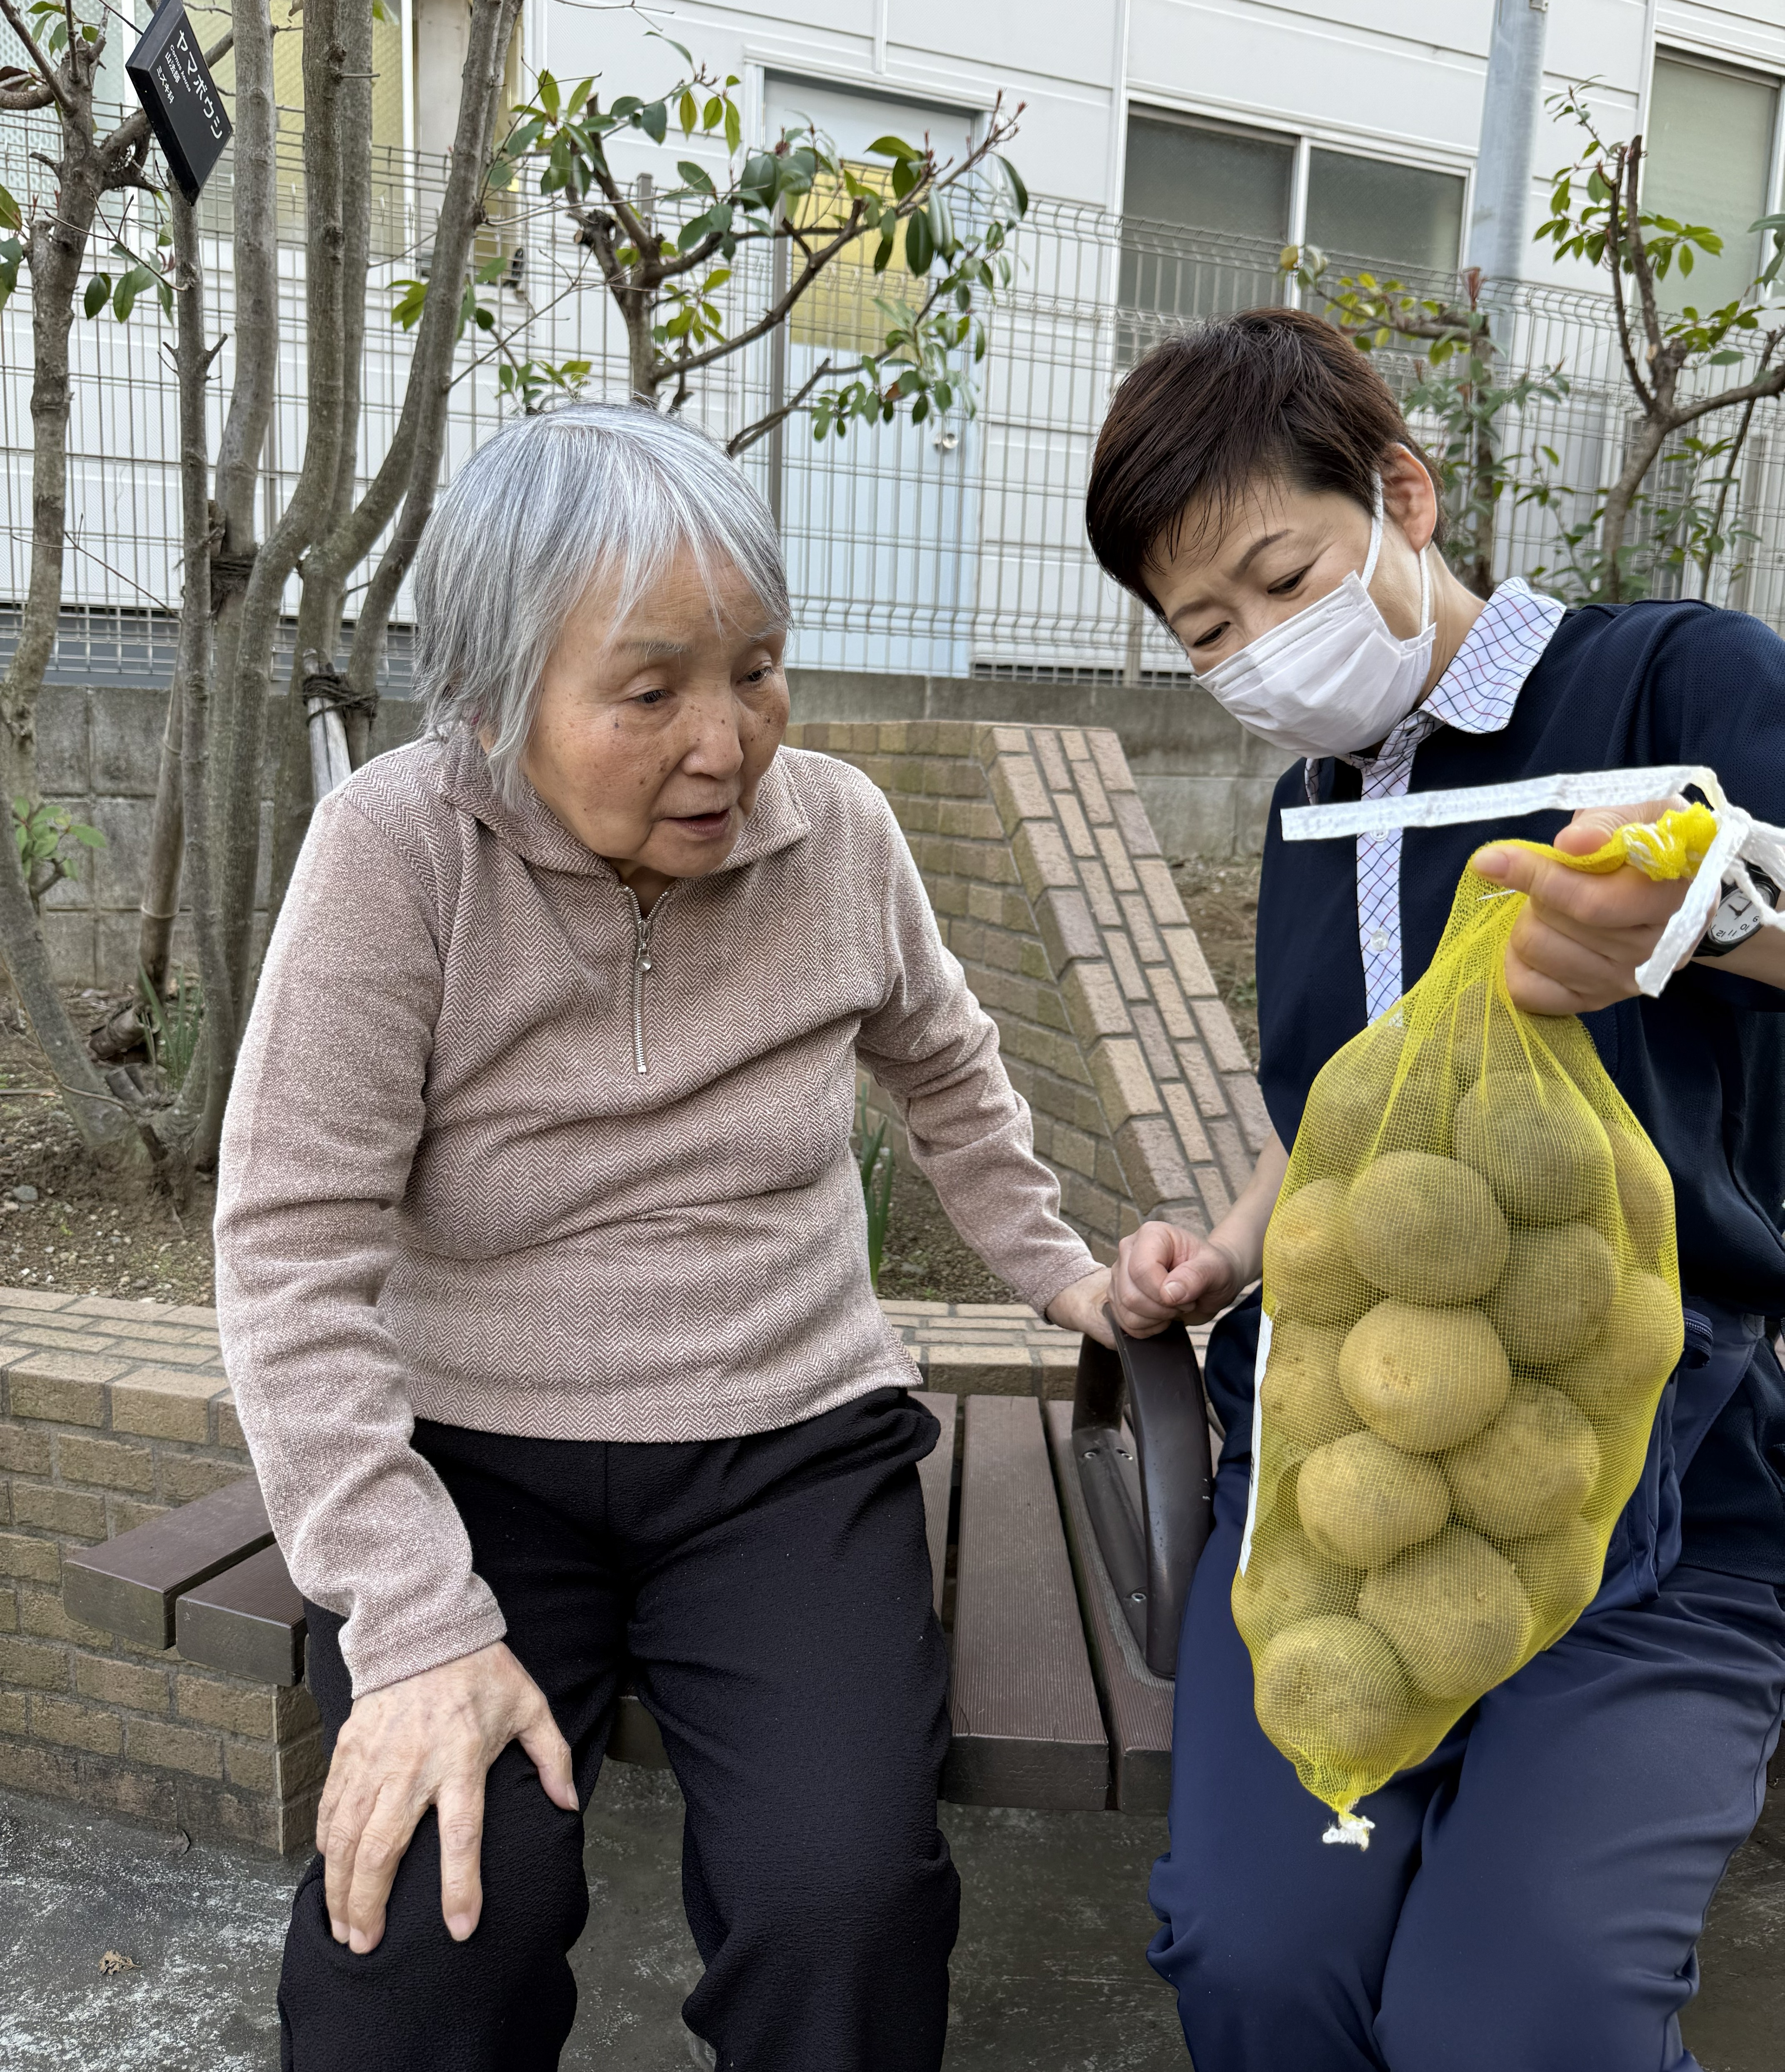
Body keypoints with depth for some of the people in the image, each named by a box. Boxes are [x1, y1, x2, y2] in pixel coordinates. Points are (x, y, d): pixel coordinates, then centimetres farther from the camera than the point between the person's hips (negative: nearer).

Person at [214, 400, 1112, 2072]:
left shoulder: (839, 831, -3)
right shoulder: (399, 849, -13)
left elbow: (943, 1065, 19)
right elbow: (293, 1248, -15)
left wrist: (1046, 1266, 22)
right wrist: (417, 1624, -20)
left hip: (791, 1448, 2)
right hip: (473, 1459, -1)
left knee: (844, 1899, -21)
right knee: (426, 1915, -23)